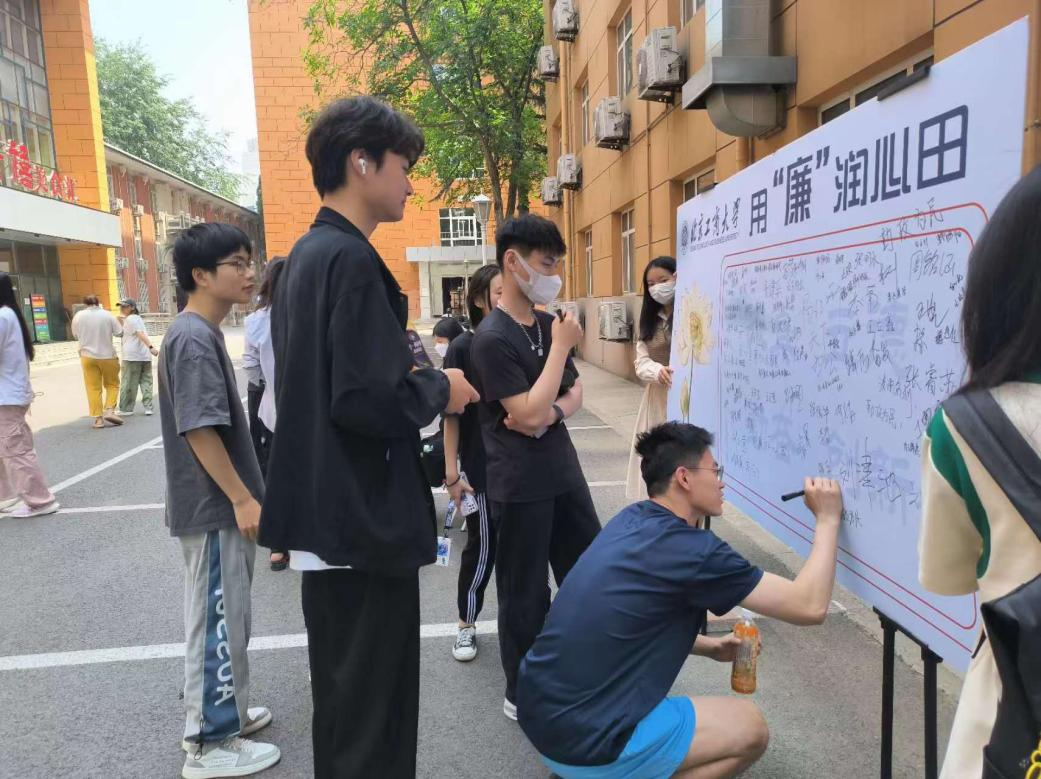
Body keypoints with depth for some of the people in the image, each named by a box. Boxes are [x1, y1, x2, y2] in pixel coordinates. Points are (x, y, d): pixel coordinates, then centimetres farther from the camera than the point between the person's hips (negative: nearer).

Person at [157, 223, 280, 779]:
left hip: (220, 504, 10)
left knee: (223, 618, 20)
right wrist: (243, 499, -20)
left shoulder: (203, 333, 11)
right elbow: (199, 429, -24)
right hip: (213, 508, -10)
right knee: (217, 621, 2)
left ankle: (221, 711, 35)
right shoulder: (194, 338, -19)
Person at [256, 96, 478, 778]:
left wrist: (416, 374, 12)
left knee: (343, 700, 24)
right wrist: (442, 389, -9)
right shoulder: (351, 259, -18)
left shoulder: (307, 254, 13)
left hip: (326, 517, 10)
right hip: (364, 523, -10)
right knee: (372, 724, 5)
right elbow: (370, 400, -27)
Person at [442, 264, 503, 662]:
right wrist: (452, 472, -11)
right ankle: (467, 624, 28)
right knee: (483, 546, 8)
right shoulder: (463, 347, -8)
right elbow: (451, 414, -8)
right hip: (480, 466, -3)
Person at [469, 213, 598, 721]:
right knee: (525, 594, 7)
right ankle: (521, 694, 28)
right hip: (520, 486, -8)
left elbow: (575, 393, 12)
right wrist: (562, 345, -18)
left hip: (563, 471, 8)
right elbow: (528, 415, -23)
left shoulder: (547, 322, 7)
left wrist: (552, 412, -11)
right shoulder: (492, 338, -17)